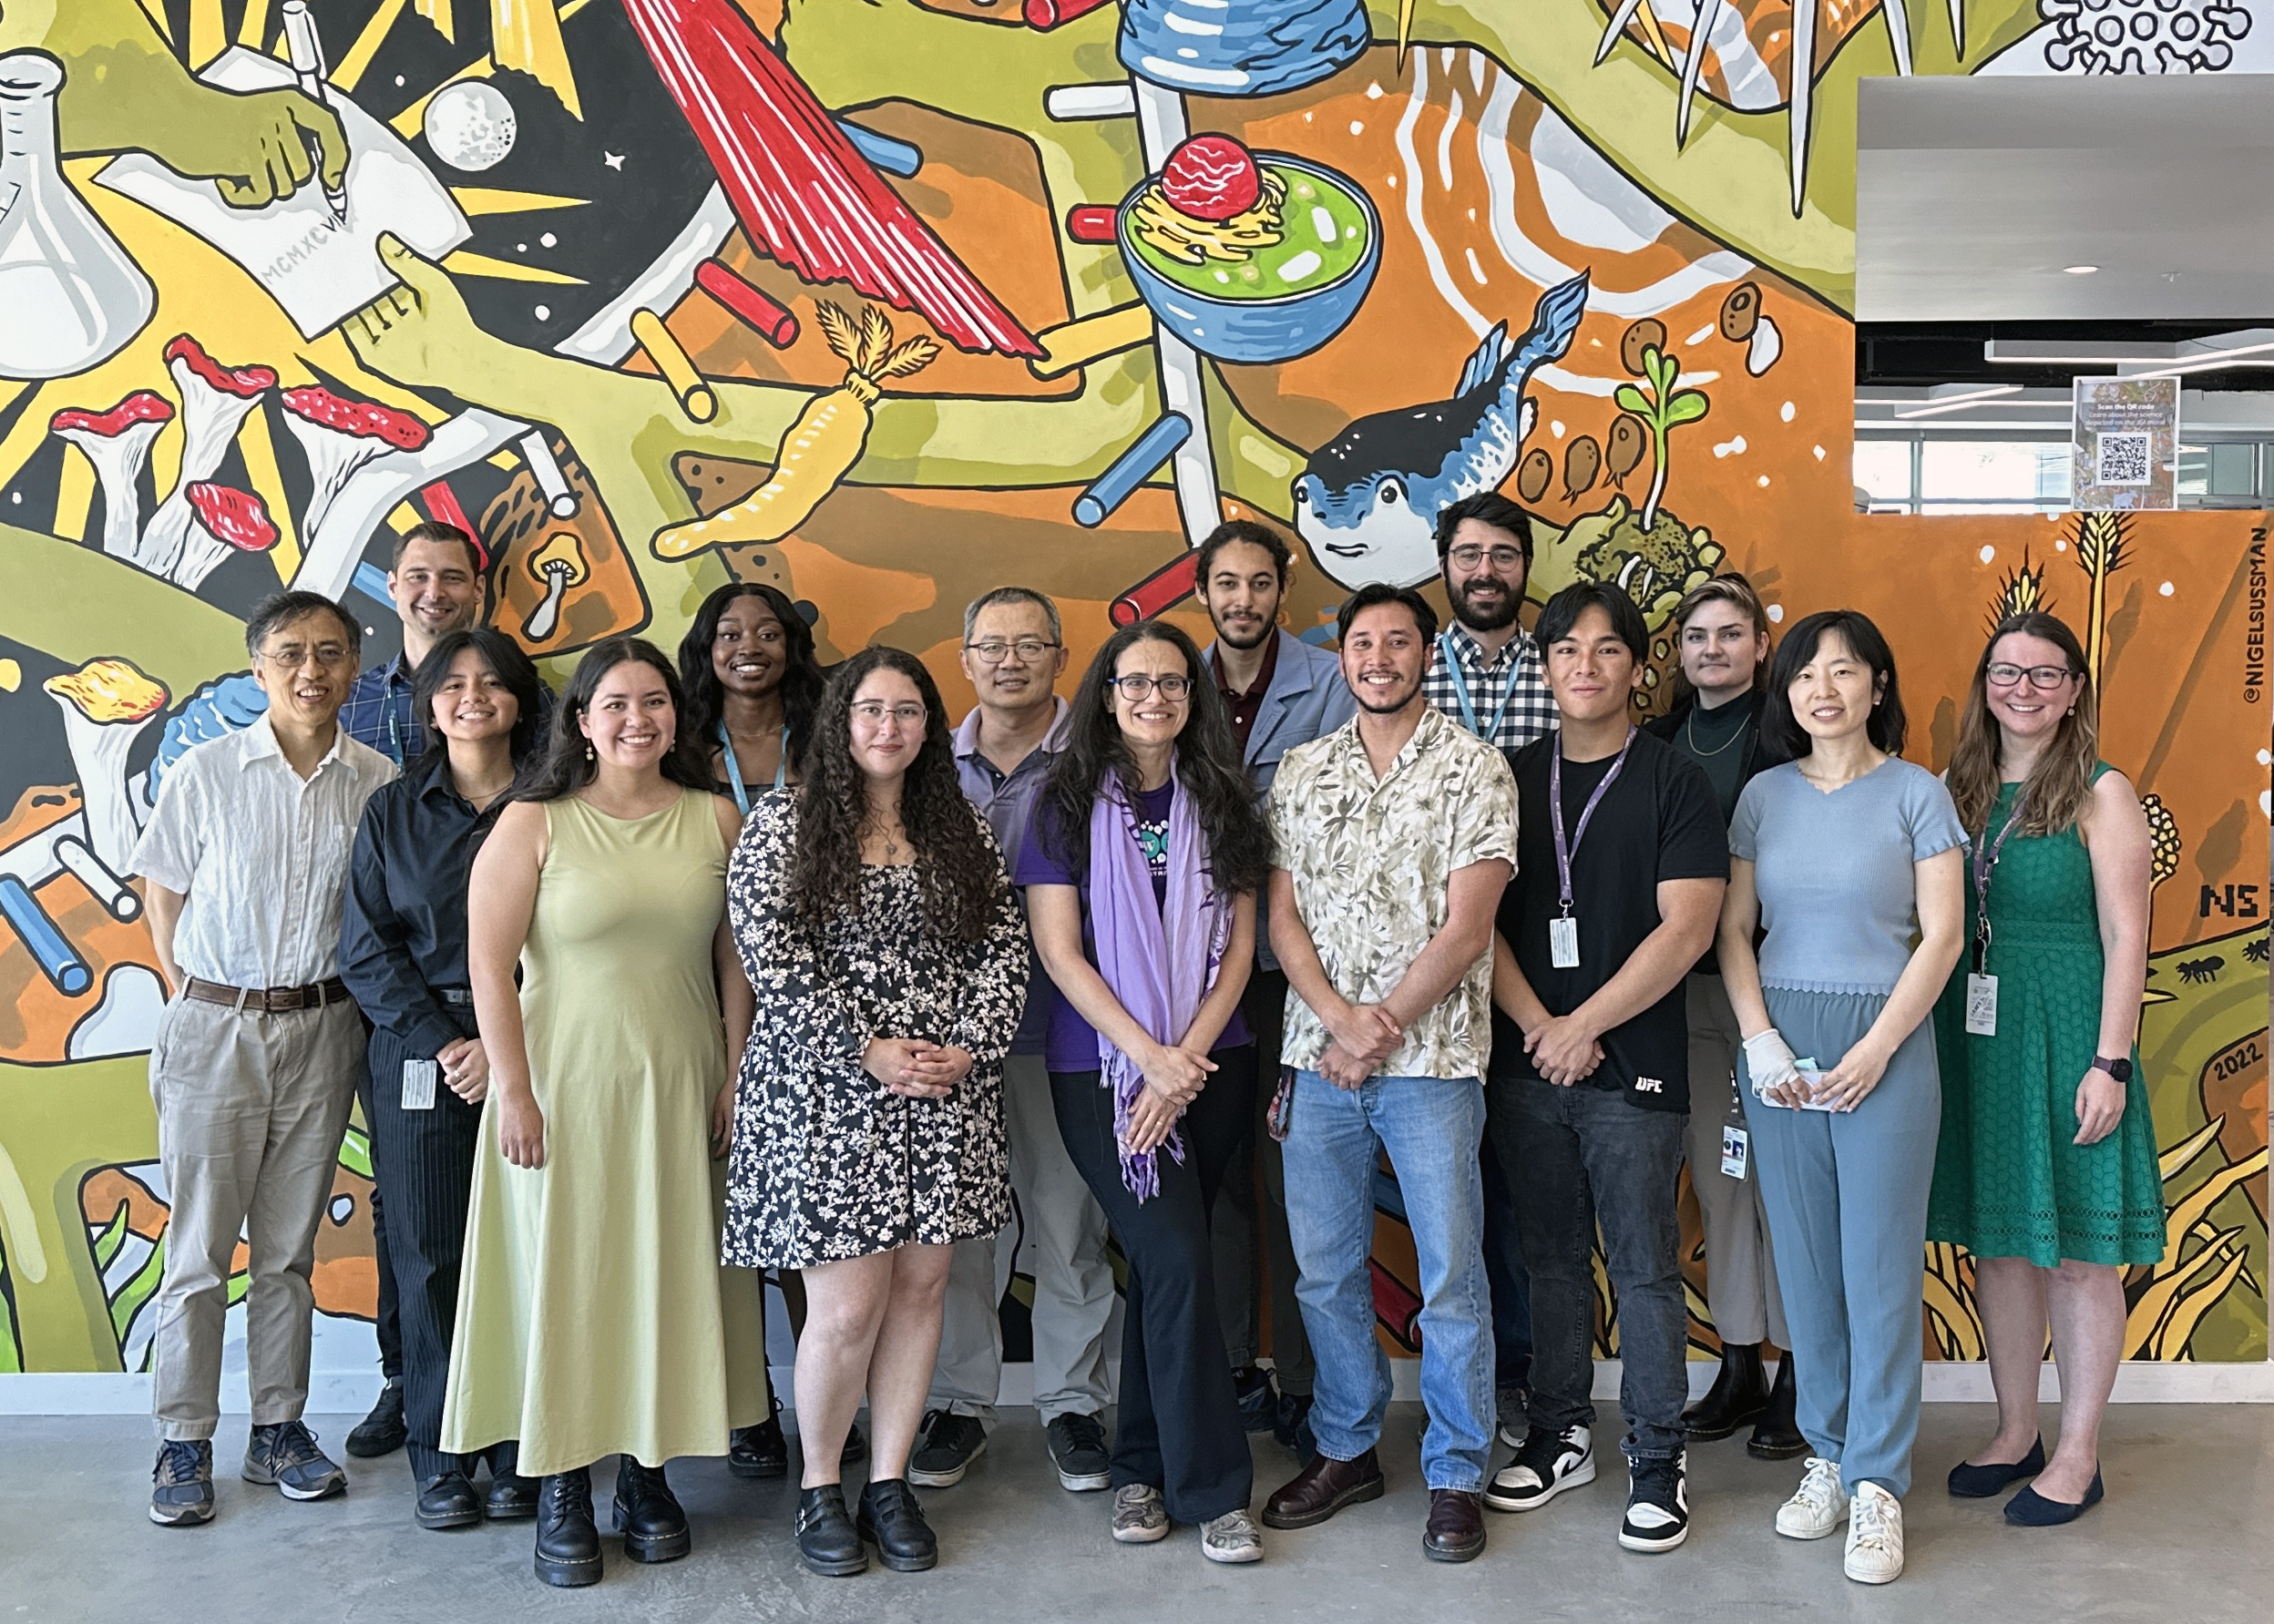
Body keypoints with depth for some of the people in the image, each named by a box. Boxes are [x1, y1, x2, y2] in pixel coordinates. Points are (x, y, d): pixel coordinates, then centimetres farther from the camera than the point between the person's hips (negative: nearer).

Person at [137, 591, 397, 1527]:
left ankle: (279, 1429, 23)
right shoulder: (206, 773, -5)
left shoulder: (379, 784, -1)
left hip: (322, 1029, 2)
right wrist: (189, 997, -1)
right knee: (199, 1248, 4)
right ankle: (183, 1443, 17)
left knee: (290, 1247, 12)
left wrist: (358, 1001, 3)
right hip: (214, 1028, -2)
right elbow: (164, 894, 3)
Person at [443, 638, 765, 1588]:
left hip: (680, 1090, 3)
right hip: (565, 1088, -3)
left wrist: (735, 1074, 3)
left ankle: (647, 1474, 26)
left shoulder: (714, 819, 5)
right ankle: (562, 1492, 17)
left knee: (668, 1275, 10)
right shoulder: (533, 824, -4)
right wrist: (514, 1093, -11)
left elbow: (736, 957, 7)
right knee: (564, 1277, 3)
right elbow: (488, 964, -7)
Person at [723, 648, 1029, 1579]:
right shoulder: (782, 825, -1)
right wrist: (869, 1053, -14)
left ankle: (889, 1484, 23)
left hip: (946, 1094, 4)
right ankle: (819, 1488, 19)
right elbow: (772, 960, -9)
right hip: (827, 1093, -4)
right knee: (848, 1306, -4)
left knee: (919, 1289, 8)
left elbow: (1004, 947, 8)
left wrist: (969, 1046, -8)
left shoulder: (962, 831, 11)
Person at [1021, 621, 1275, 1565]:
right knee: (1177, 1262, -10)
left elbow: (1237, 945, 5)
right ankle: (1214, 1488, 1)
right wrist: (1149, 1055, -12)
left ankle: (1143, 1467, 22)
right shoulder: (1068, 805, 0)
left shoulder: (1221, 803, 8)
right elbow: (1059, 952, -5)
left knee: (1160, 1266, 7)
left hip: (1212, 1068, 3)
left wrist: (1189, 1056, -8)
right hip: (1103, 1070, -3)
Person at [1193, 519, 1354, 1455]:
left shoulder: (1329, 683, 1)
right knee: (1216, 1165, 8)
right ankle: (1231, 1367, 20)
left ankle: (1302, 1378, 9)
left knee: (1295, 1167, -2)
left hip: (1294, 959, -3)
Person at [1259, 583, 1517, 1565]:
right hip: (1317, 1054, 4)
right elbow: (1282, 916, 5)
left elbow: (1465, 930, -8)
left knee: (1450, 1277, 3)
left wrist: (1384, 1029, -11)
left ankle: (1456, 1474, 18)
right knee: (1324, 1271, 11)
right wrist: (1340, 1016, -10)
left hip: (1431, 1058, -4)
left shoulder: (1473, 769, -1)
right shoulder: (1300, 772, 10)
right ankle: (1346, 1450, 28)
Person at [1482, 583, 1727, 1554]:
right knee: (1551, 1258, 12)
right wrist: (1537, 1027, -8)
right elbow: (1481, 920, 5)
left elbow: (1686, 928, -9)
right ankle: (1560, 1435, 26)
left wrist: (1582, 1028, -12)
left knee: (1644, 1269, 2)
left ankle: (1656, 1462, 14)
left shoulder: (1673, 781, -1)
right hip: (1527, 1063, 3)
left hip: (1633, 1067, -3)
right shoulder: (1512, 778, 9)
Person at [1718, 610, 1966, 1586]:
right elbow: (1734, 930, 6)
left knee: (1880, 1261, -1)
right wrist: (1760, 1044, -6)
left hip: (1885, 1040, -3)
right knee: (1804, 1258, 7)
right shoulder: (1765, 795, 8)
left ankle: (1877, 1481, 8)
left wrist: (1874, 1051, -12)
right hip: (1779, 1044, 3)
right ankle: (1827, 1454, 20)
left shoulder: (1916, 793, 0)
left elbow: (1941, 934, -5)